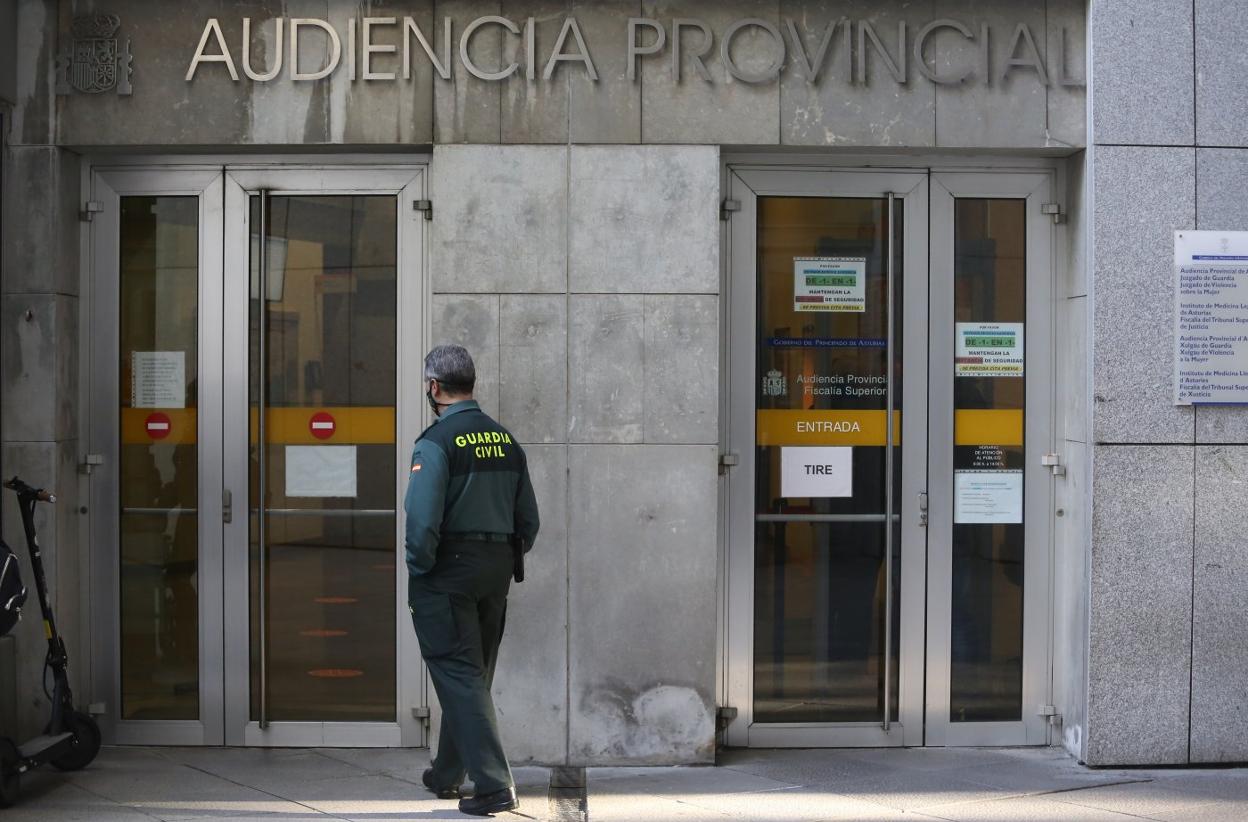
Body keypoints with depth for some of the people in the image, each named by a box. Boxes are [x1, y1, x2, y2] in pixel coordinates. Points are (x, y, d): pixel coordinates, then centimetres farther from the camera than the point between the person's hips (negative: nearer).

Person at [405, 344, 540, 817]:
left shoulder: (436, 441, -14)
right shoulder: (506, 440, 8)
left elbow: (423, 520, -22)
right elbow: (528, 520, 10)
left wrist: (418, 571, -9)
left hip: (448, 571, -7)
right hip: (496, 572, 7)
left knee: (459, 677, -3)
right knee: (473, 676, 17)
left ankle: (493, 784, -9)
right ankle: (447, 775, 31)